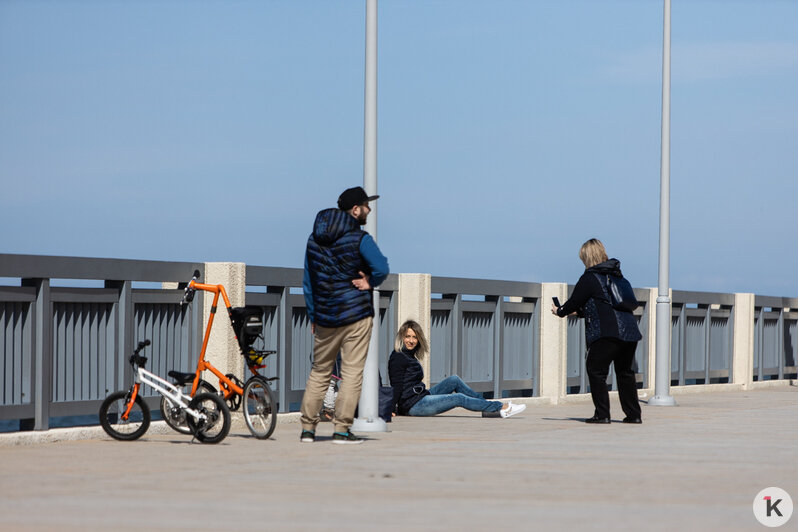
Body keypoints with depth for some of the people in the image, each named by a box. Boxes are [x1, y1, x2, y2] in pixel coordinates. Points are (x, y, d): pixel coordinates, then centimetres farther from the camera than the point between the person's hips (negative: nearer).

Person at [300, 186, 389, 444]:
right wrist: (369, 283, -2)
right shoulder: (359, 239, -9)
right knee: (352, 372, -2)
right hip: (356, 315, -5)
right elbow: (381, 268, -22)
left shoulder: (314, 239, 10)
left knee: (319, 371, 13)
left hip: (325, 317, 5)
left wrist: (313, 316, 18)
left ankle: (307, 428, 12)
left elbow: (308, 281, 13)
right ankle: (341, 429, -6)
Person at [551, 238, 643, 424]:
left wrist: (559, 311, 22)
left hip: (607, 333, -8)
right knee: (625, 372, 17)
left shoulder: (589, 278, -4)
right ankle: (633, 414, 17)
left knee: (595, 370, 1)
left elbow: (574, 302, 2)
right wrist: (579, 311, 36)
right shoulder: (617, 276, 20)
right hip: (630, 332, 8)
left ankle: (602, 414, -4)